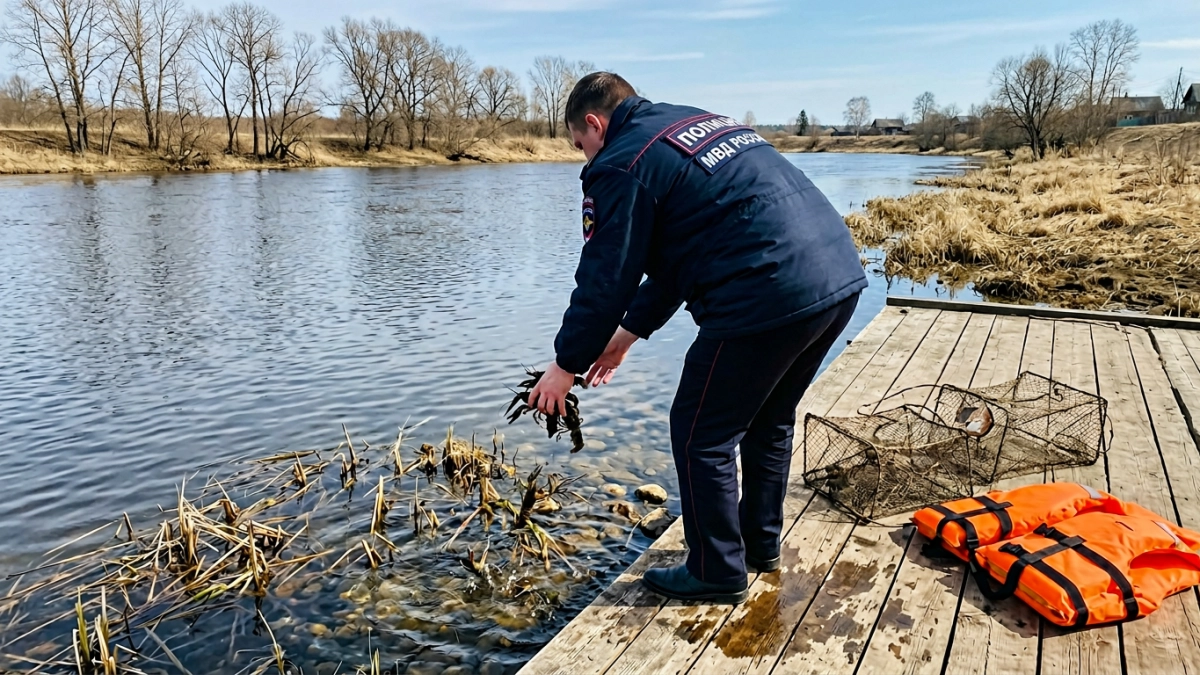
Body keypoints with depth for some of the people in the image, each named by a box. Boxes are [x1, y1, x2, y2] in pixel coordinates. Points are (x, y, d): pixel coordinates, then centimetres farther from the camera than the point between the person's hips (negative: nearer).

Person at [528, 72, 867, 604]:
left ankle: (717, 574, 23)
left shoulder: (621, 165, -3)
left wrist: (566, 365, 11)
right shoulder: (704, 123, 25)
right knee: (769, 421, 25)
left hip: (769, 297, -10)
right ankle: (761, 545, 41)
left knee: (700, 436, 8)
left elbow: (605, 278, -3)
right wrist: (628, 332, 29)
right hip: (841, 278, 10)